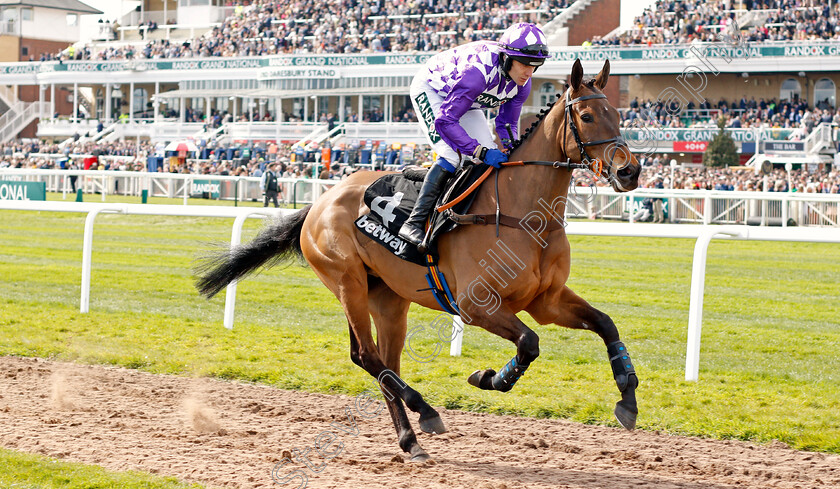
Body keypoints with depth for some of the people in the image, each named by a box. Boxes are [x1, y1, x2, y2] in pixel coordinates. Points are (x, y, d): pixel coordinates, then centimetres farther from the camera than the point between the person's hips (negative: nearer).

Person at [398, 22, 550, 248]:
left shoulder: (522, 84, -20)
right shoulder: (478, 71, -43)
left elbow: (507, 124, -5)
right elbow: (445, 121, -43)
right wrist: (481, 151, -48)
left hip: (466, 100, 8)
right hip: (431, 89, -8)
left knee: (491, 157, -3)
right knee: (451, 155, -25)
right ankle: (414, 224, -26)